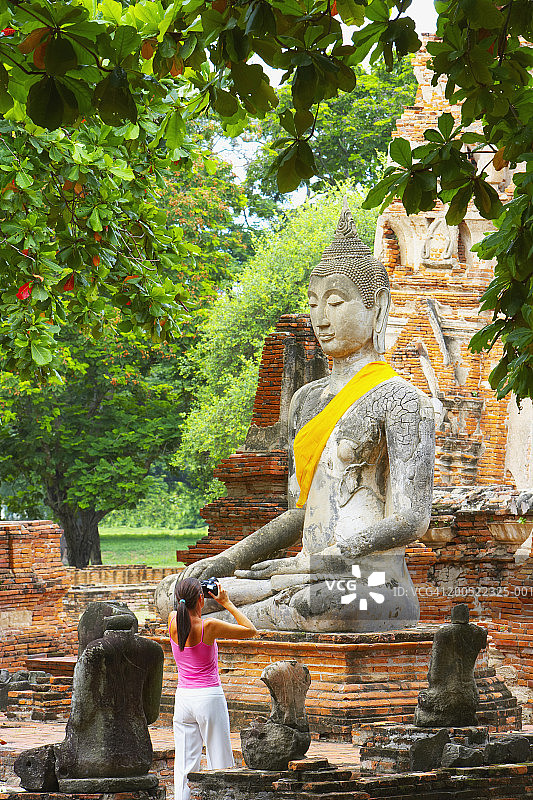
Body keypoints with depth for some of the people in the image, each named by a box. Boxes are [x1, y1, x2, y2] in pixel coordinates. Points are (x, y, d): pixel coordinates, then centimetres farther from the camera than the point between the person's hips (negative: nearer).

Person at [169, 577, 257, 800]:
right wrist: (227, 604, -2)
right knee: (219, 763, 3)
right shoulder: (209, 627, -16)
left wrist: (187, 599, 13)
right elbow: (250, 630, -6)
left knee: (184, 763, 6)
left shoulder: (173, 622, -3)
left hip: (183, 697, 5)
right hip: (210, 697, -4)